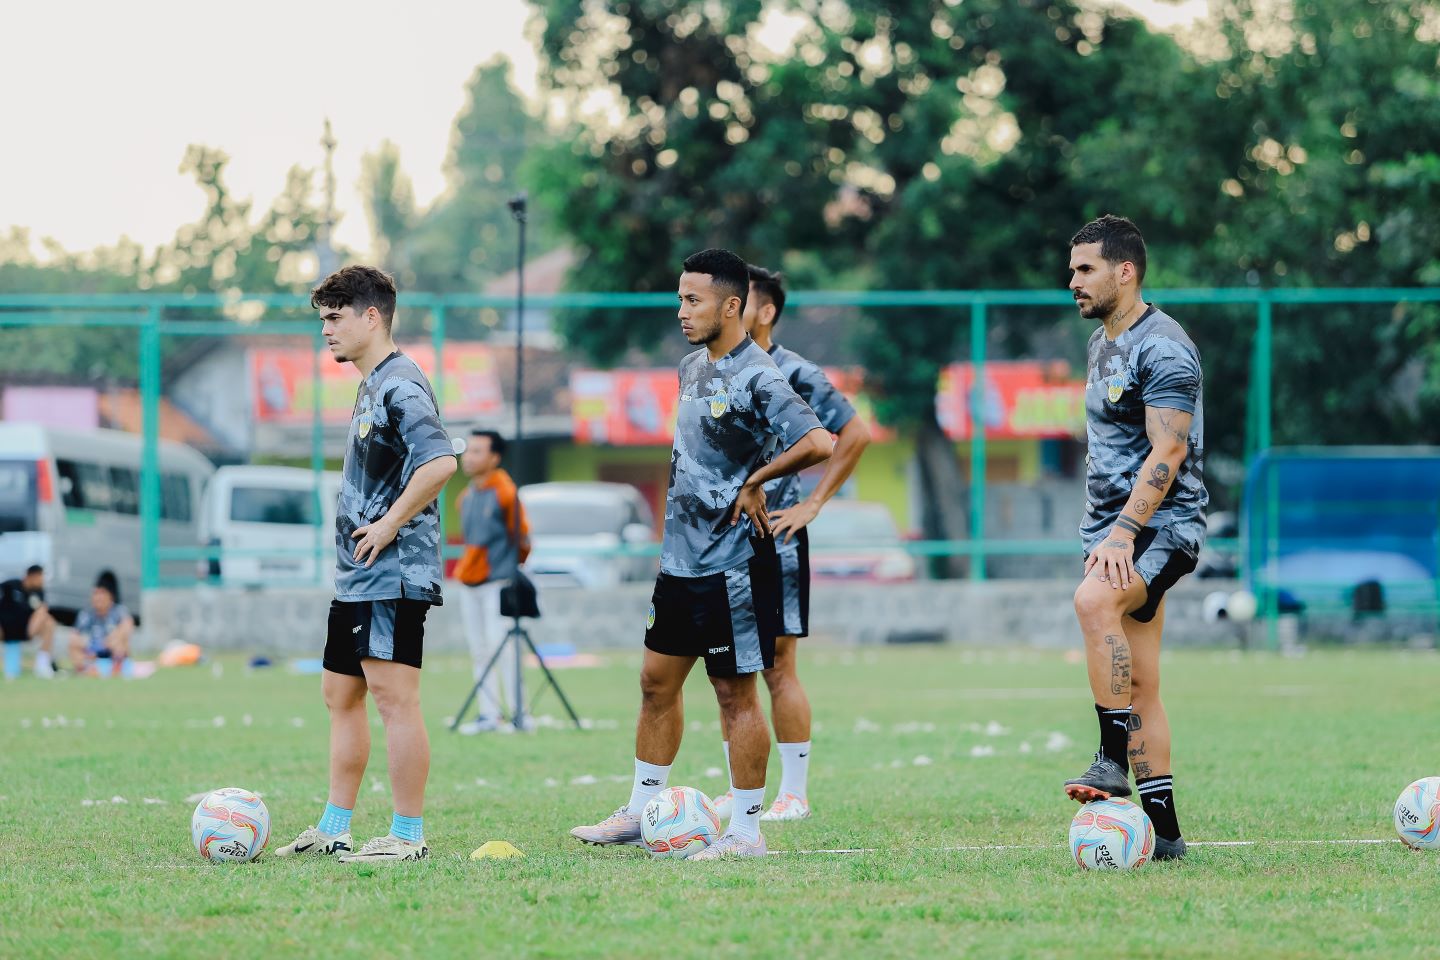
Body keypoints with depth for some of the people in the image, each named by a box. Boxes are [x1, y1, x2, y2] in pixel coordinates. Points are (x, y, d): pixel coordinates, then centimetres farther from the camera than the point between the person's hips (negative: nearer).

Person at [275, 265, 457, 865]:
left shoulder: (400, 387, -14)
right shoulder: (371, 388, 18)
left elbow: (440, 463, -28)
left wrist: (389, 525, -21)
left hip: (393, 574, -11)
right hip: (357, 576, 11)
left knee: (393, 696, -9)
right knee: (340, 694, 14)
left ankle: (408, 836, -6)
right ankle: (333, 831, 20)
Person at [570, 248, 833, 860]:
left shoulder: (756, 378, -16)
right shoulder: (692, 369, 12)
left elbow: (817, 443, -28)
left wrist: (753, 483, -18)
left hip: (731, 562, -9)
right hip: (680, 555, 9)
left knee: (735, 691, -3)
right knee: (657, 679, 13)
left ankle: (746, 831, 3)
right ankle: (640, 814, 22)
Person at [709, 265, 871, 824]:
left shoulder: (793, 374, -8)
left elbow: (855, 433, -7)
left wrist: (813, 503, -9)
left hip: (773, 540, -6)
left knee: (777, 668, -4)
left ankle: (795, 793, 2)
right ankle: (739, 791, 14)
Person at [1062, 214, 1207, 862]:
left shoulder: (1162, 347, -12)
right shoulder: (1102, 344, 18)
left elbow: (1168, 452, -21)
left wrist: (1122, 533, -29)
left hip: (1161, 526, -10)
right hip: (1118, 532, 10)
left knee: (1094, 600, -36)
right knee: (1140, 687, 7)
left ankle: (1114, 760, -34)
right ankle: (1162, 830, 10)